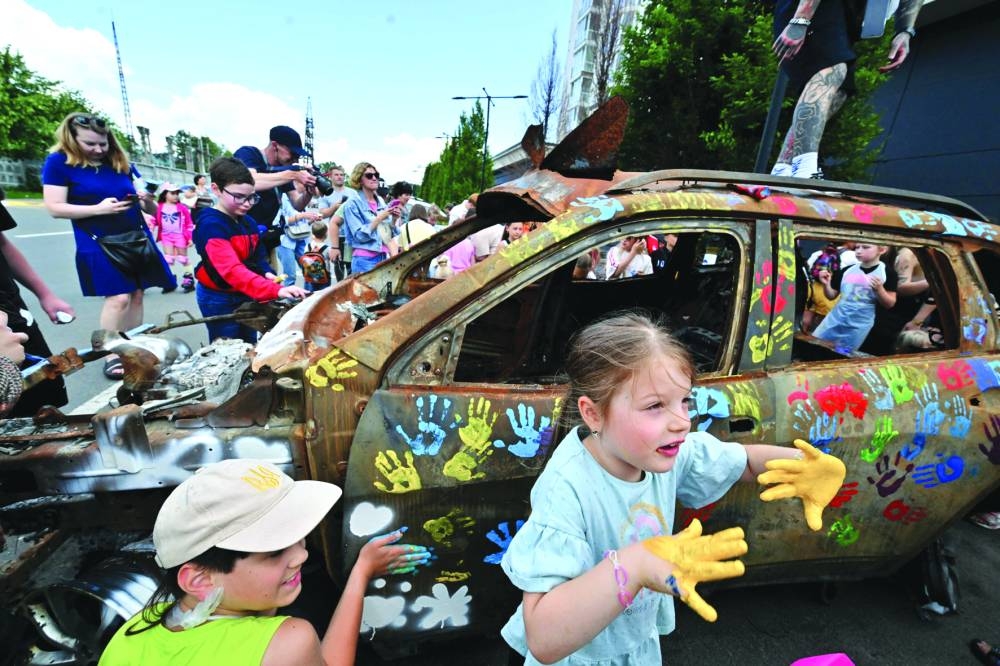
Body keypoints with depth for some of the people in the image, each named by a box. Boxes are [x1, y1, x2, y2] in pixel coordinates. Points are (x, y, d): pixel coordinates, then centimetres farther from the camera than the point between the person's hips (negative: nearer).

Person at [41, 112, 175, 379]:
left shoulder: (121, 162, 11)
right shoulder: (58, 162, -1)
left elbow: (152, 210, 14)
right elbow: (54, 208, -7)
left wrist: (146, 199, -8)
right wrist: (98, 209, -18)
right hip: (99, 244, -4)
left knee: (136, 294, 3)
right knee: (118, 297, -11)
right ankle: (111, 355, 2)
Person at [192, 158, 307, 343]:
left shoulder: (249, 222, 2)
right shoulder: (210, 225, -23)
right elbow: (231, 270, -36)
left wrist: (267, 273, -11)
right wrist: (276, 290, -48)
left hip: (246, 296, 8)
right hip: (219, 299, -7)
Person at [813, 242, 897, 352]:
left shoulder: (887, 272, -6)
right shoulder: (848, 270, 1)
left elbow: (890, 304, -6)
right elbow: (832, 296, 7)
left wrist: (879, 289, -23)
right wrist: (826, 284, -12)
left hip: (860, 325, -3)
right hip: (835, 319, 3)